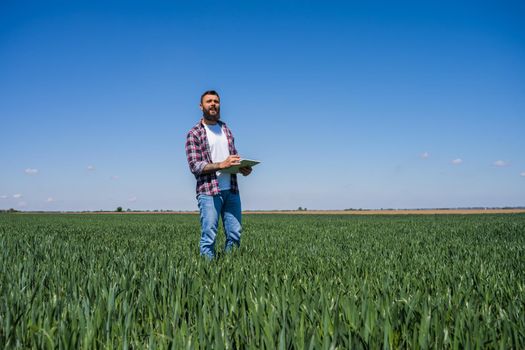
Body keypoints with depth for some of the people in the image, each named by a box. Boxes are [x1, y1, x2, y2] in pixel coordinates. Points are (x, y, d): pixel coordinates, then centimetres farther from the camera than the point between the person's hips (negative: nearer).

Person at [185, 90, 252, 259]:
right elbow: (195, 166, -9)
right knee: (209, 237, -2)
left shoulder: (226, 129, 16)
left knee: (235, 234, 5)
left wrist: (242, 168, -1)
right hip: (208, 191, -5)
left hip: (231, 190, 5)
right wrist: (221, 164, -19)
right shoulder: (194, 133, -1)